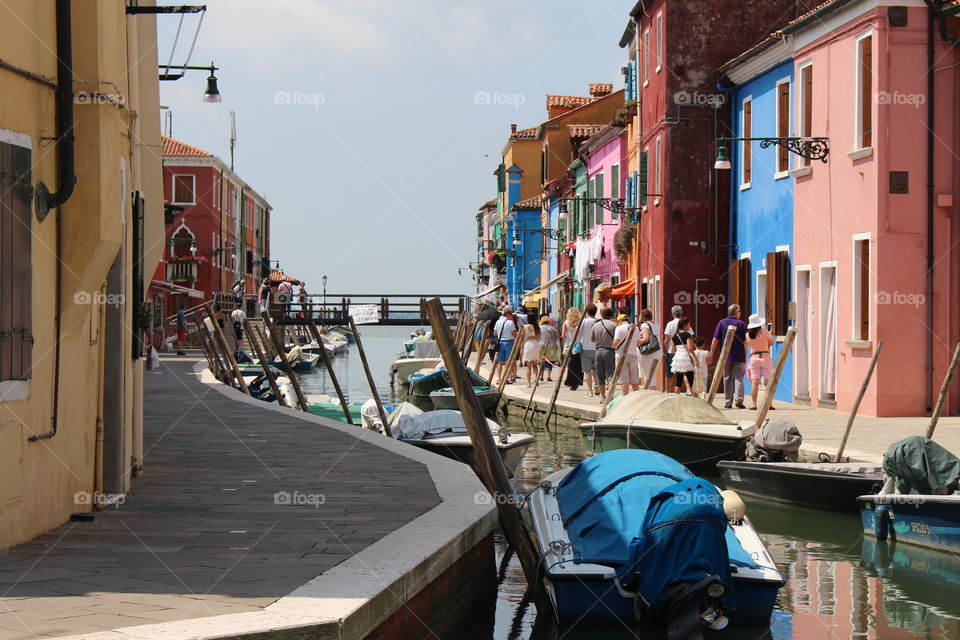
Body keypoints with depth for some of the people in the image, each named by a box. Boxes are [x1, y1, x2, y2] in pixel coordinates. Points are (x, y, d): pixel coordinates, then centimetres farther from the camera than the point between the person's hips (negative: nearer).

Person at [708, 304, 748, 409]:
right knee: (738, 378, 1)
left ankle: (728, 402, 9)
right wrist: (745, 355, 7)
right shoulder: (741, 324, -2)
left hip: (725, 357, 2)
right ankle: (738, 399, -14)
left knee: (727, 379, 9)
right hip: (739, 357, -2)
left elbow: (715, 340, -3)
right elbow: (745, 341, -3)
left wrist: (711, 354, 1)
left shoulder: (722, 323, 2)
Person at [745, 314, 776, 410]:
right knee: (768, 382, 3)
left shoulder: (748, 334, -1)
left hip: (754, 358, 1)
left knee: (754, 383, -1)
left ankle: (754, 404, -6)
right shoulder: (764, 332, -6)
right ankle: (769, 404, 0)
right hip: (765, 357, -1)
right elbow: (771, 343, 4)